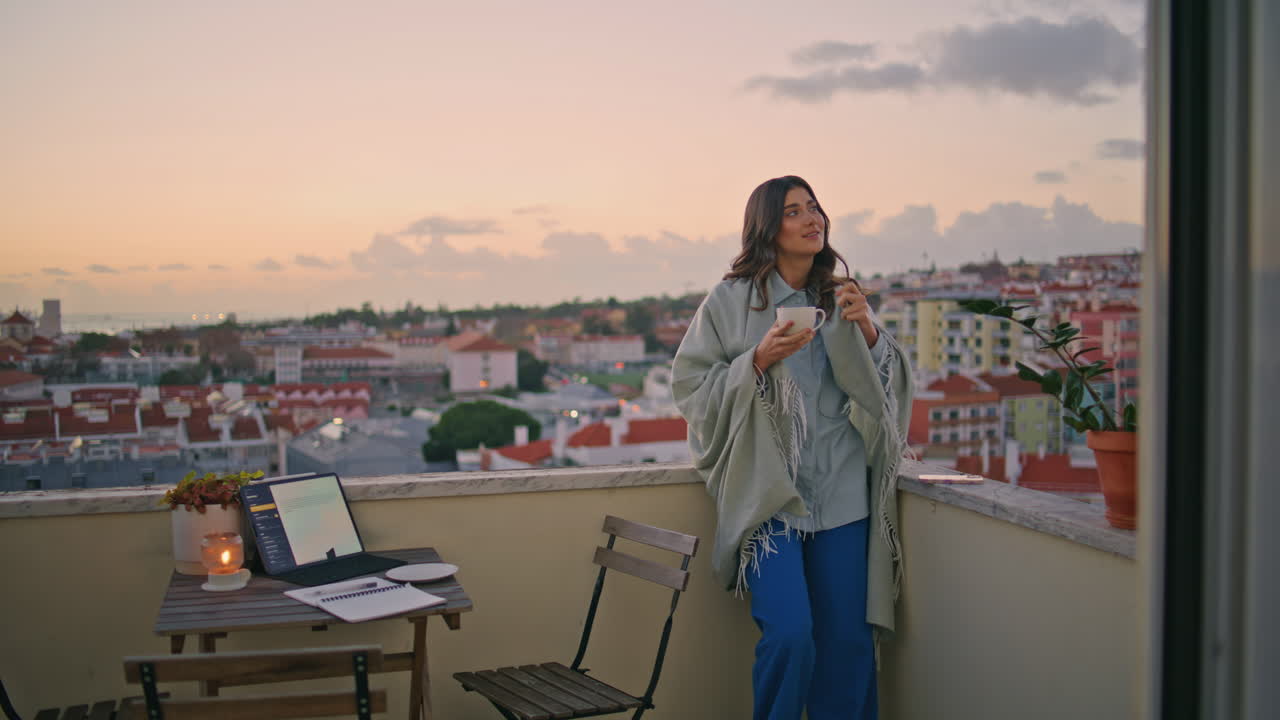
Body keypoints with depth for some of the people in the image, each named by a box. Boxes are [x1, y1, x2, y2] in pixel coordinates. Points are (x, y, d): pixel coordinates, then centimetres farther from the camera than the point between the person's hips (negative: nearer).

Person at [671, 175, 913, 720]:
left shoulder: (842, 298, 12)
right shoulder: (730, 301, 1)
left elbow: (889, 388, 11)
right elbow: (691, 388, -3)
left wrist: (868, 333, -6)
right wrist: (758, 360, -15)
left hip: (843, 496, 4)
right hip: (769, 494, -3)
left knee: (847, 642, 5)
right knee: (789, 634, -14)